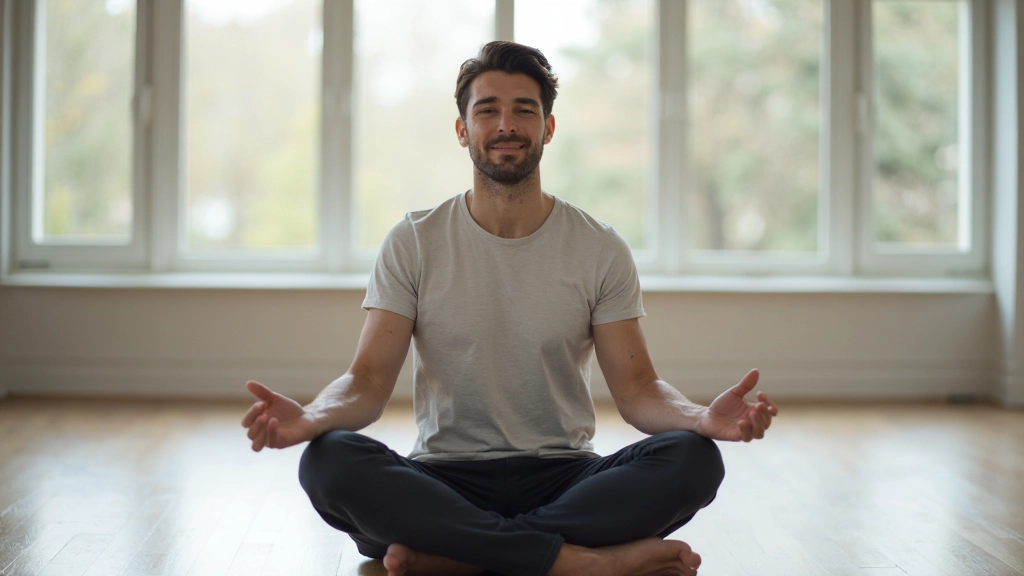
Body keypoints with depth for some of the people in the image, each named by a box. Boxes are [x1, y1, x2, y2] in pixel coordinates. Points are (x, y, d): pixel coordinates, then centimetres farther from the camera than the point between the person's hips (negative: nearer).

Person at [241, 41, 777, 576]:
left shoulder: (601, 250, 3)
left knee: (692, 458, -28)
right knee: (328, 461, -32)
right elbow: (369, 379, -4)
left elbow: (635, 387, -2)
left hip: (561, 478, 1)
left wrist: (701, 416, -25)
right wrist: (311, 416, -28)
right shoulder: (413, 243, 2)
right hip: (444, 480, 0)